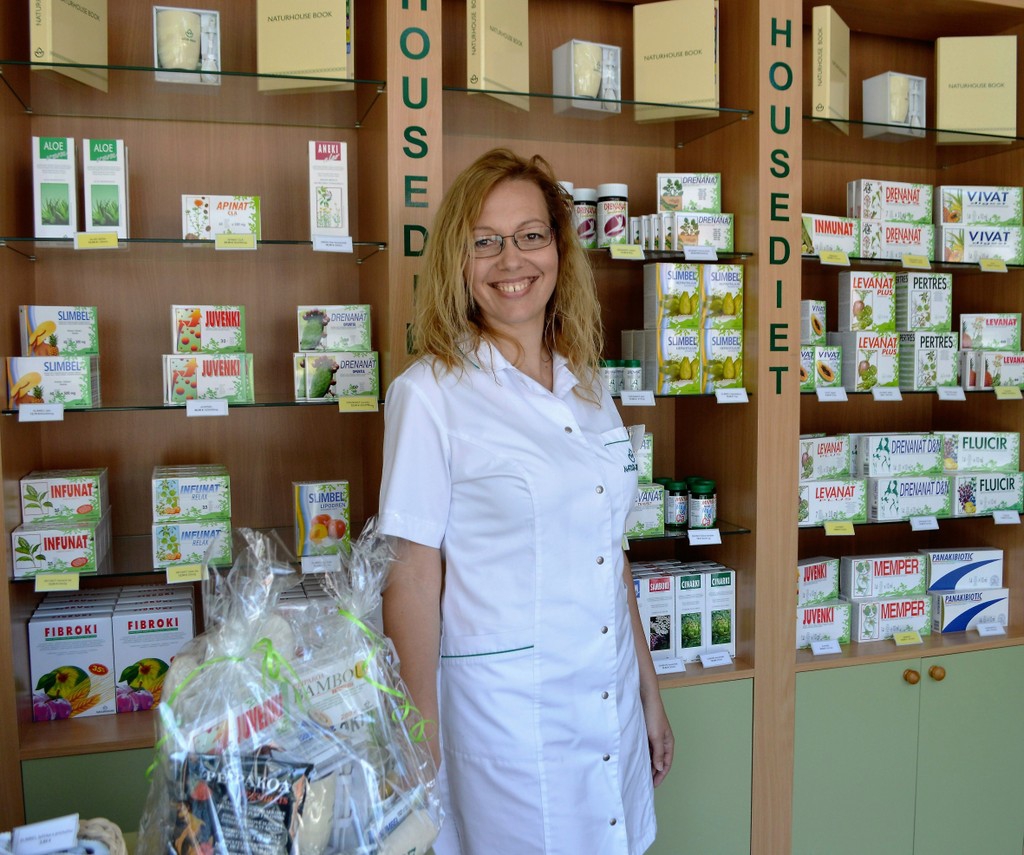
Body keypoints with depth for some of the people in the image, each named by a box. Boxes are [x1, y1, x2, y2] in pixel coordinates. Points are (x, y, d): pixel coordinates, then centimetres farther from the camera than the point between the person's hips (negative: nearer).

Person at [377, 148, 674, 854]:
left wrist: (651, 696, 13)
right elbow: (412, 577, -12)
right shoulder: (430, 394, -12)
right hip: (501, 718, -5)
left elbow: (612, 556, 11)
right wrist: (424, 755, -11)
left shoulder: (589, 389, 6)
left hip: (613, 717, 6)